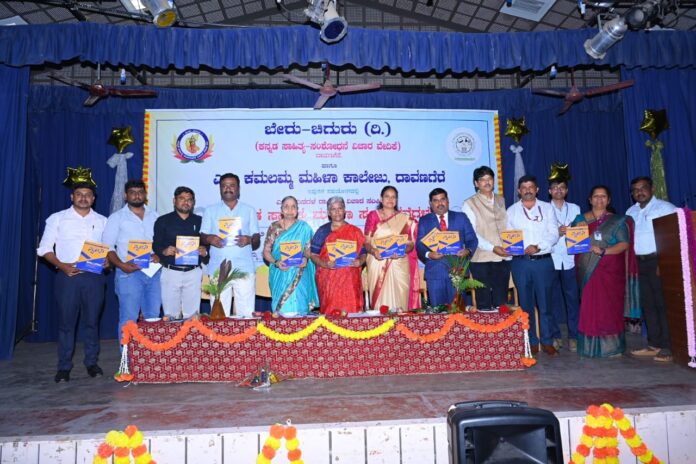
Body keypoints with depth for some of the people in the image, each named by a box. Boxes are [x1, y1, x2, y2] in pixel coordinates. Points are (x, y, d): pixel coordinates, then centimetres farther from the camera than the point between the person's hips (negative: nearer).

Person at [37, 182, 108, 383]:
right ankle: (64, 367, 12)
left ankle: (92, 362, 18)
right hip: (67, 276, -1)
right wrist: (62, 265, -11)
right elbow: (45, 248, 3)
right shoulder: (57, 219, 6)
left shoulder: (102, 221, 12)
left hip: (94, 276, 2)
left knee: (92, 321, 7)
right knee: (66, 321, 1)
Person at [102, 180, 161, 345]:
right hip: (130, 273, -3)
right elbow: (107, 247, -1)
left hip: (154, 272, 4)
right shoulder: (117, 218, 5)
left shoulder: (155, 217, 15)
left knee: (153, 318, 7)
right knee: (129, 320, -3)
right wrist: (121, 265, -14)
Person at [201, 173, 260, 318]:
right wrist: (210, 239, -11)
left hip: (244, 268, 0)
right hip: (218, 268, 0)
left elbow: (257, 241, 12)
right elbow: (203, 236, 12)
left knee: (246, 313, -5)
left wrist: (249, 240, -11)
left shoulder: (249, 210, 15)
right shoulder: (211, 210, 16)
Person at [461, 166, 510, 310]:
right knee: (484, 301, 1)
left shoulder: (501, 200, 15)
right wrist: (492, 248, -17)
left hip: (503, 257, 4)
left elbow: (507, 225, 18)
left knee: (501, 301, 8)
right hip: (481, 258, -4)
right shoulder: (469, 204, -1)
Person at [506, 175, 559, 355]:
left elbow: (553, 234, 0)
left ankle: (547, 341, 13)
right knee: (526, 303, 6)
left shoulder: (547, 208, 9)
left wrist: (538, 247, -15)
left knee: (545, 303, 2)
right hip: (520, 262, 1)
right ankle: (531, 341, 15)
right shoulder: (511, 211, 11)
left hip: (543, 261, -1)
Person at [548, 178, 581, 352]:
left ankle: (573, 336, 8)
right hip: (551, 260, -1)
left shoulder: (575, 208, 15)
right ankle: (555, 335, 12)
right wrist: (557, 232, -15)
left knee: (572, 298, 0)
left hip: (570, 260, 1)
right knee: (552, 298, 2)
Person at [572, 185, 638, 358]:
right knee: (589, 307, 0)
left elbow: (624, 244, -3)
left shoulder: (617, 221, 6)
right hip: (587, 271, 2)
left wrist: (604, 251, -16)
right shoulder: (580, 219, 14)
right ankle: (590, 346, 7)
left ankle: (611, 346, 6)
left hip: (609, 272, -2)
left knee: (609, 307, -3)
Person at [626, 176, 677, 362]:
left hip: (659, 261, -6)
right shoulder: (631, 212, 16)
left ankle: (667, 348, 2)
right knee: (647, 305, 10)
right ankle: (654, 345, 18)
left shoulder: (665, 208, -5)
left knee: (663, 305, -4)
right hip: (640, 263, 7)